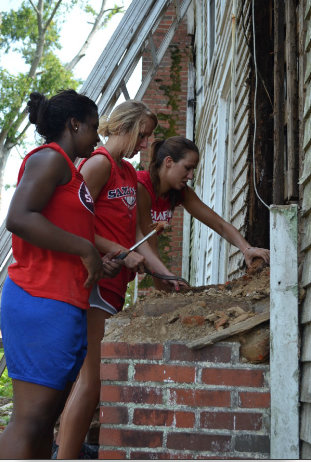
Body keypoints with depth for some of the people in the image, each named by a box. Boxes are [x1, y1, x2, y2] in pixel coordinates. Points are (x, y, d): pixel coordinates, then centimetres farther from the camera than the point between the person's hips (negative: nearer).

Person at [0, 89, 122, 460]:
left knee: (47, 416, 9)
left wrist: (97, 266, 12)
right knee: (31, 418, -13)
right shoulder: (50, 158, -5)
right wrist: (86, 249, -16)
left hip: (67, 305, 10)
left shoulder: (68, 171, 25)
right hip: (42, 301, -10)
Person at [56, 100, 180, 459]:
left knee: (89, 376, 9)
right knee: (92, 378, -12)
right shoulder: (99, 163, -8)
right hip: (92, 280, -9)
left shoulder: (128, 173, 20)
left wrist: (165, 274, 8)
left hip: (114, 284, 9)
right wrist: (121, 254, -17)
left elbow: (134, 233, 16)